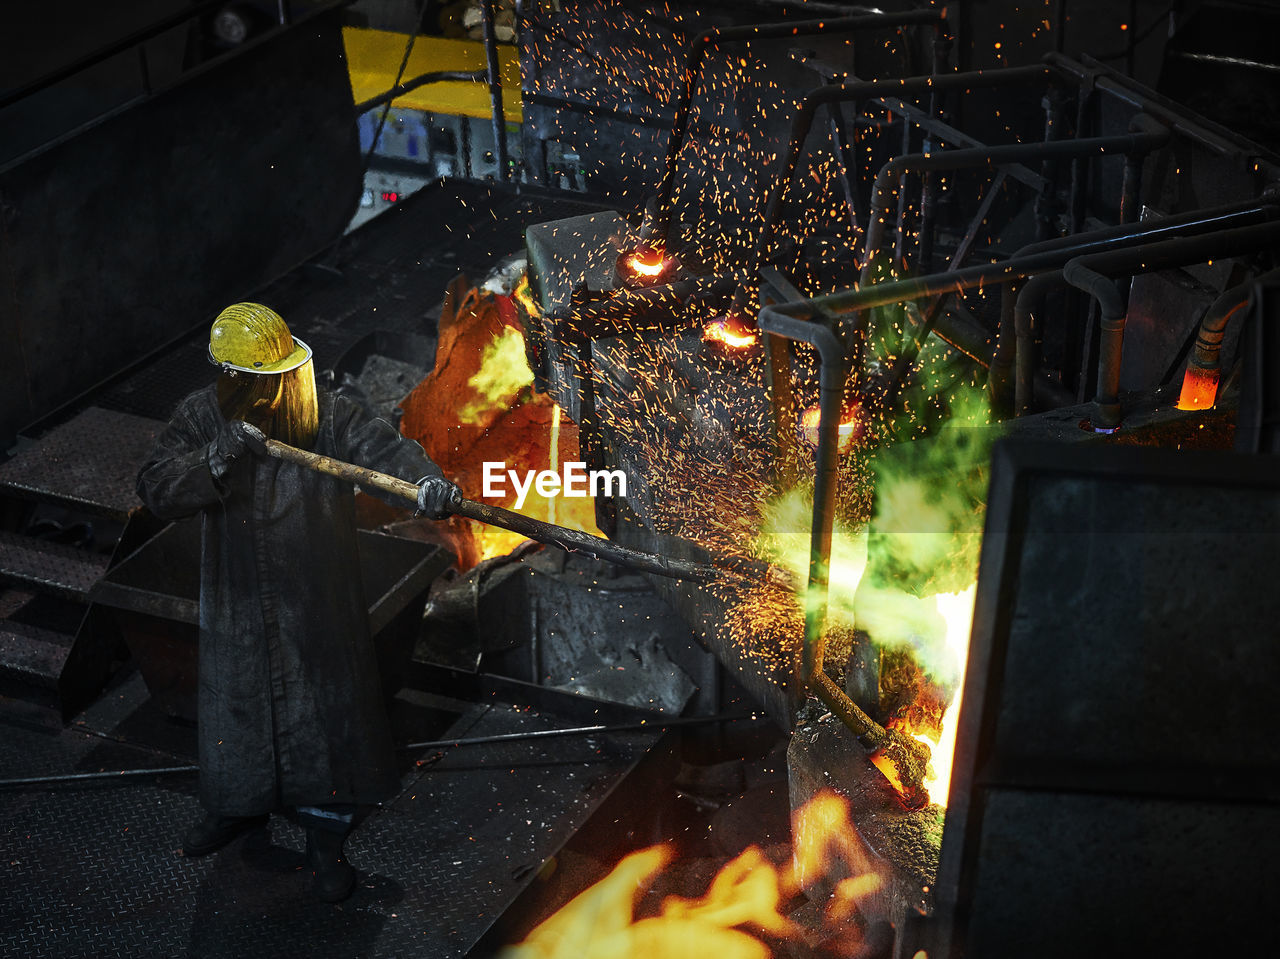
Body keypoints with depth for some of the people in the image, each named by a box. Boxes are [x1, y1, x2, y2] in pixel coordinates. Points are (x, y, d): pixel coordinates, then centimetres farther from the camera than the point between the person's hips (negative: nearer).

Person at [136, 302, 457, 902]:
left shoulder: (327, 416, -15)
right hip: (237, 600, 3)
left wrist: (425, 478, -50)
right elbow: (155, 491, -13)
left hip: (316, 604, -2)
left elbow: (383, 446, -29)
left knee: (323, 706, 7)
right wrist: (214, 461, -31)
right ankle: (241, 805, 46)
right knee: (234, 697, 20)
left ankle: (326, 835, 25)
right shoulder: (200, 418, -7)